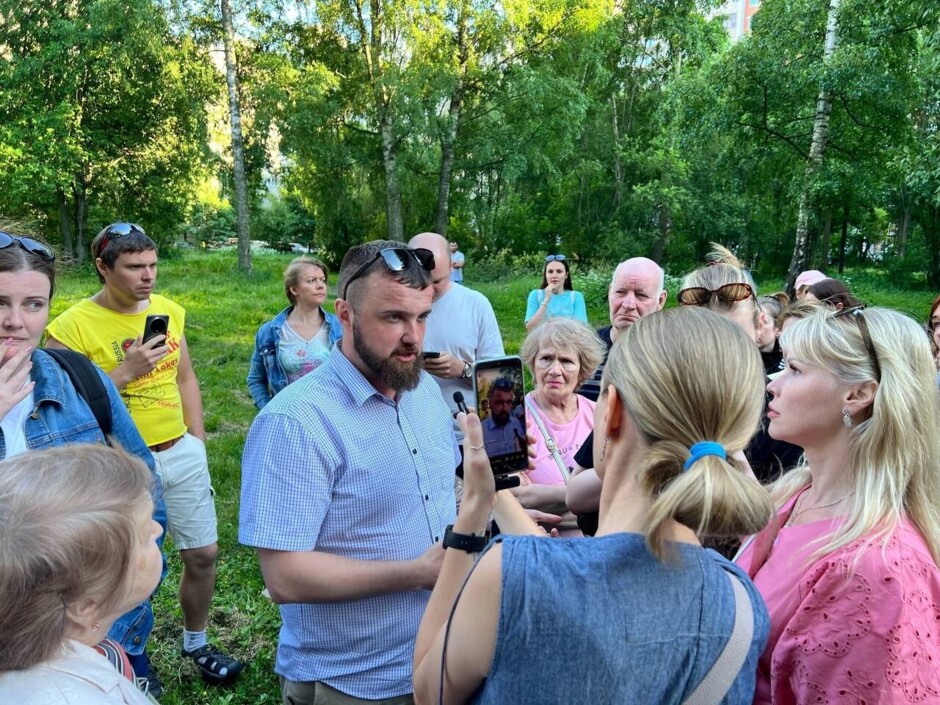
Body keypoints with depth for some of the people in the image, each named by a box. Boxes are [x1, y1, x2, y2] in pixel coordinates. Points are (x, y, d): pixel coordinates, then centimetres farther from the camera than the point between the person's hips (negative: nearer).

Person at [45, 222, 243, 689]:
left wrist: (196, 442, 10)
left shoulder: (169, 311, 3)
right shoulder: (72, 326, -13)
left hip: (181, 454, 5)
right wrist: (126, 371, -22)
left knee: (202, 553, 13)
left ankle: (196, 643, 37)